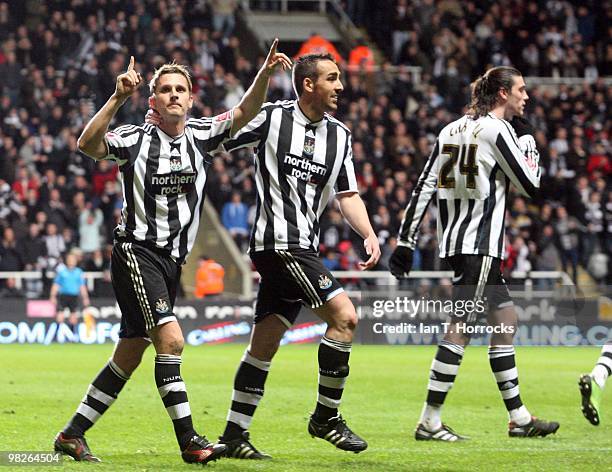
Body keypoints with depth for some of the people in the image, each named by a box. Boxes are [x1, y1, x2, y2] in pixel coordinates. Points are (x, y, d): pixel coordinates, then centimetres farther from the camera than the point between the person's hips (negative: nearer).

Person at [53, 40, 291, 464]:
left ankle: (73, 434, 17)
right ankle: (189, 441, -19)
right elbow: (88, 144, -22)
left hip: (172, 259, 6)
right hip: (137, 251, -6)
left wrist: (266, 72, -22)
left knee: (129, 357, 8)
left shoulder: (202, 135, 6)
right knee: (171, 338, -20)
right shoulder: (137, 139, -6)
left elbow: (246, 111, -5)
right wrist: (118, 98, -32)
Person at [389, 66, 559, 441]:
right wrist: (527, 140, 7)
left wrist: (406, 241, 10)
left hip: (456, 240, 10)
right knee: (461, 328, -10)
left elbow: (424, 186, 10)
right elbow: (530, 185, -7)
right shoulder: (497, 130, -10)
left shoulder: (453, 129, 14)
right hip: (479, 244, -10)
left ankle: (519, 417, 19)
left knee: (506, 319, 15)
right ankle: (430, 421, -11)